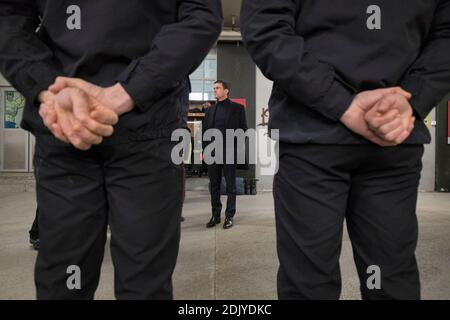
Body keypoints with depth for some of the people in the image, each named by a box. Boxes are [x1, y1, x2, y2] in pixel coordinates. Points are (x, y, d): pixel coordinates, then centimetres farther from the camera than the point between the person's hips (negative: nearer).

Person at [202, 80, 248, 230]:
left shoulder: (237, 108, 4)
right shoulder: (209, 110, 15)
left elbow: (243, 129, 1)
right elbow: (204, 130, 14)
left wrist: (235, 146, -8)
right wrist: (205, 148, 3)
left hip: (229, 153, -4)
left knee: (230, 186, 3)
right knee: (214, 185, 8)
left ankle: (230, 216, 12)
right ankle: (215, 215, 18)